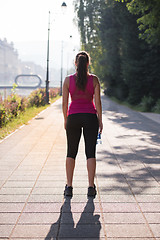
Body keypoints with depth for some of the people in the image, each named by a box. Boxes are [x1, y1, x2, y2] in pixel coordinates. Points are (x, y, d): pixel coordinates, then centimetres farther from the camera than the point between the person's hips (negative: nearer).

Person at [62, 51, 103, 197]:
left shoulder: (68, 80, -2)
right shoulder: (94, 79, -3)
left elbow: (64, 103, -1)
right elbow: (98, 102, -4)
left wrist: (65, 120, 11)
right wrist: (100, 120, 3)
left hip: (73, 117, 1)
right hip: (90, 117, 0)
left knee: (71, 153, 10)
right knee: (90, 153, 5)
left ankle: (69, 187, 8)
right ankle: (91, 187, 3)